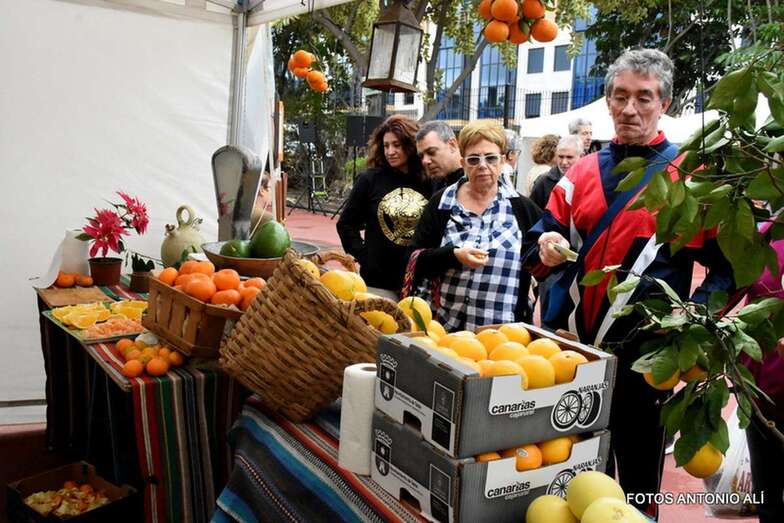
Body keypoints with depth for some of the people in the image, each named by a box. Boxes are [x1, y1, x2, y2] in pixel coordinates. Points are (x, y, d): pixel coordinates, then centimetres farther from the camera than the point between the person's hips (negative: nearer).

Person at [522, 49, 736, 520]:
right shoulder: (582, 172, 8)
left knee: (638, 477, 11)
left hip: (643, 355, -3)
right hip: (571, 346, 4)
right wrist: (546, 250, -11)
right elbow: (541, 240, 12)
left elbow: (728, 262, -3)